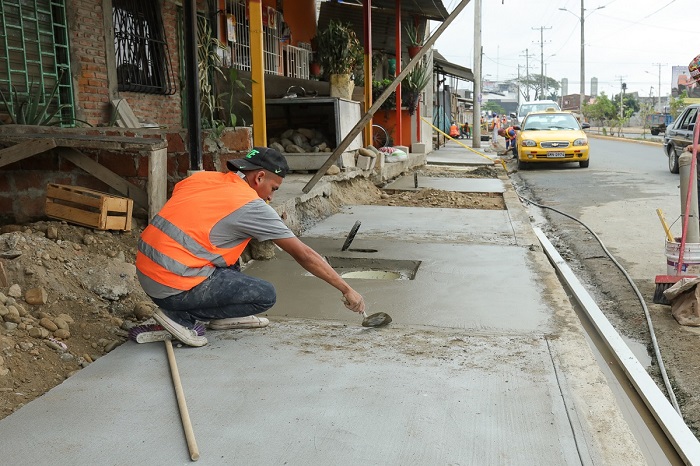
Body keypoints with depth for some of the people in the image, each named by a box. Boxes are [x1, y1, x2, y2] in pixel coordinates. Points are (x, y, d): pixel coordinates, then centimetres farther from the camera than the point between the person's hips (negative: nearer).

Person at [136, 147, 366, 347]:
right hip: (174, 287, -8)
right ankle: (181, 316, -2)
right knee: (266, 295, 0)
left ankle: (224, 315, 24)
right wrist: (346, 289, 4)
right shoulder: (252, 206, -9)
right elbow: (304, 255, -5)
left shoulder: (201, 177, 8)